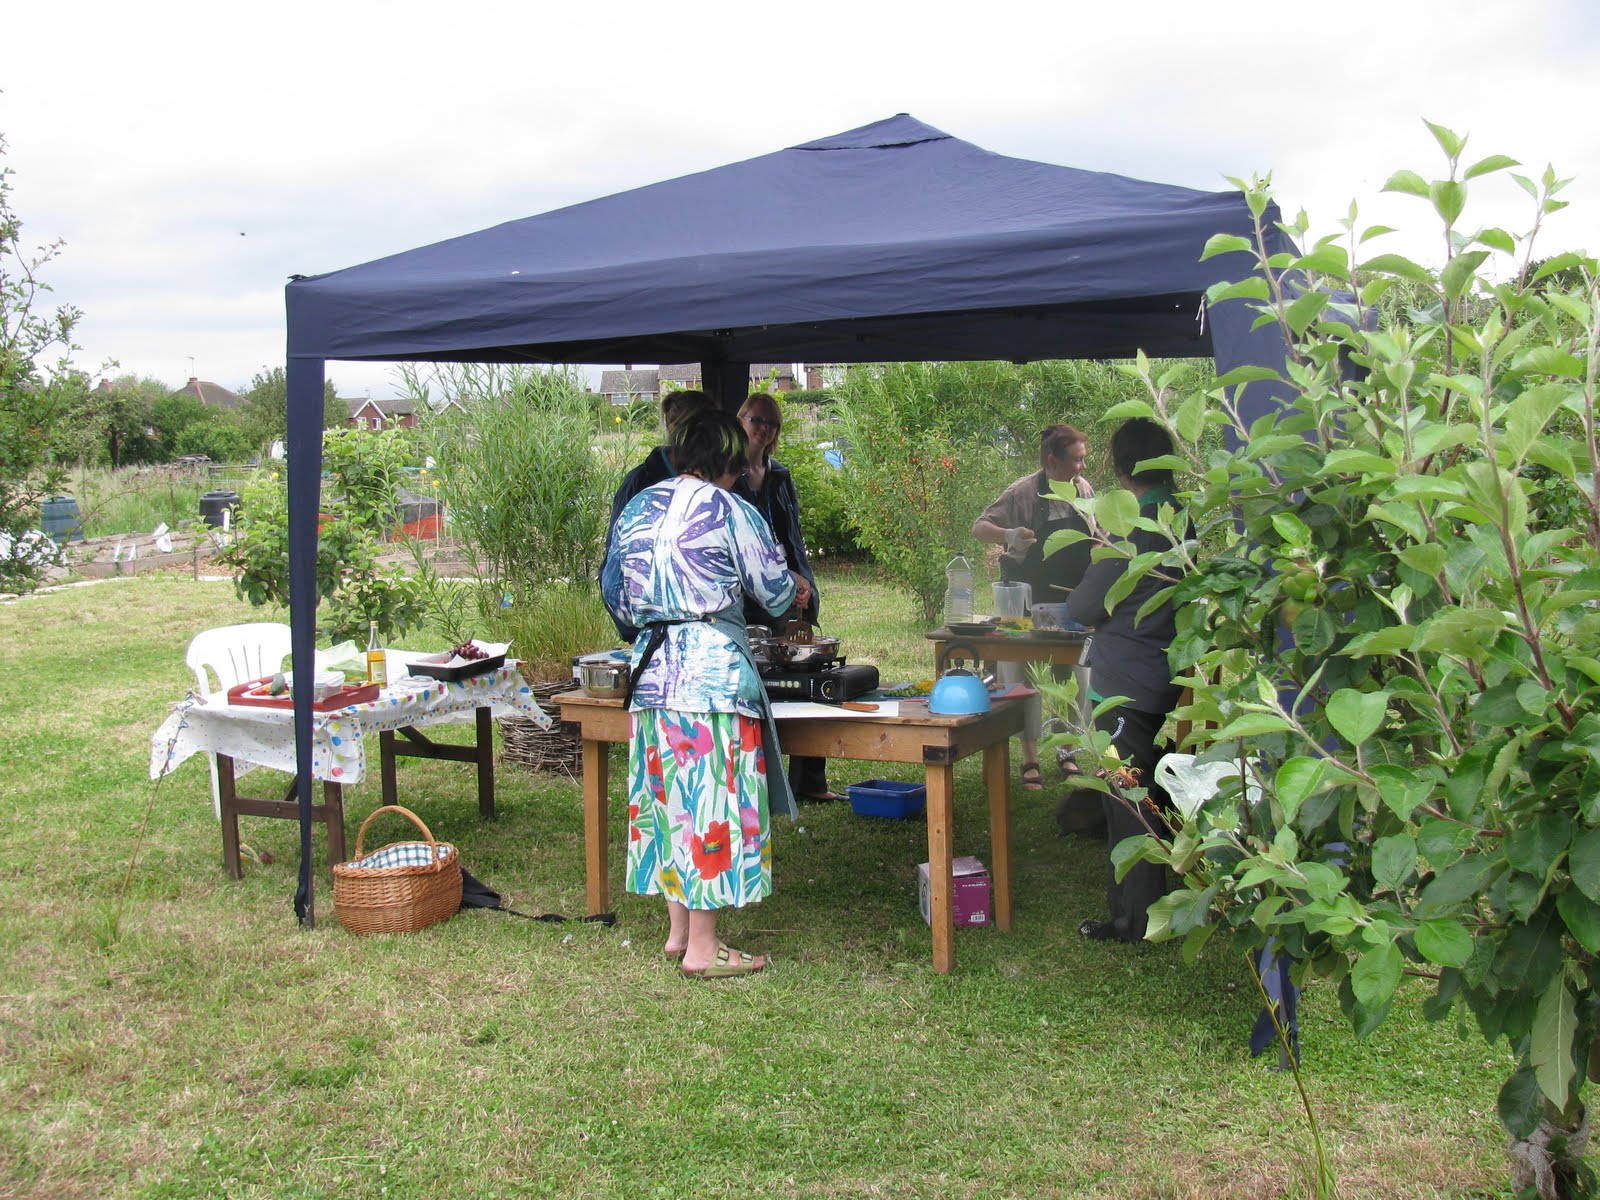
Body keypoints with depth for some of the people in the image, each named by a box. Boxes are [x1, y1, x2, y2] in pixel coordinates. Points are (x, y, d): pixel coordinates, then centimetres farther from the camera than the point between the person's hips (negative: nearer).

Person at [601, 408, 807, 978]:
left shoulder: (636, 509, 11)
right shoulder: (729, 511, -6)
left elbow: (614, 594, 19)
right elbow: (777, 591, 2)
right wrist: (795, 587, 24)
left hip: (651, 672, 7)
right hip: (714, 670, -7)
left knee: (667, 799, 14)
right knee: (713, 804, 0)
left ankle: (679, 931, 23)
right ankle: (702, 949, 6)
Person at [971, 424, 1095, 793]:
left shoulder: (1084, 490, 3)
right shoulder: (1024, 493, -13)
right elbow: (979, 528, -11)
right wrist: (1010, 535, -31)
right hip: (1030, 605, -5)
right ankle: (1030, 760, 10)